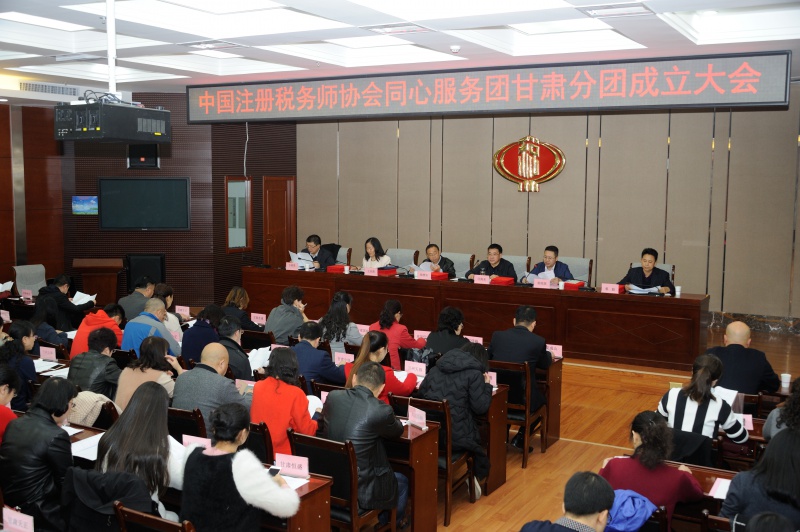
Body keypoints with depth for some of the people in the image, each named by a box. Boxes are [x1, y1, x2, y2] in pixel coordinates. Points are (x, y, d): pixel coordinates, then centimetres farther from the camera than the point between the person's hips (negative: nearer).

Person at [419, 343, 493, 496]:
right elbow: (480, 407, -8)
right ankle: (477, 476, 20)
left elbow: (421, 393, 16)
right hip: (456, 437, -5)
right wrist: (487, 385, 7)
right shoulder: (474, 374, -5)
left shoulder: (435, 369, 12)